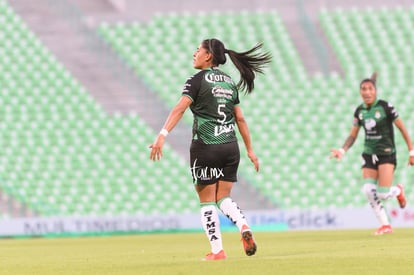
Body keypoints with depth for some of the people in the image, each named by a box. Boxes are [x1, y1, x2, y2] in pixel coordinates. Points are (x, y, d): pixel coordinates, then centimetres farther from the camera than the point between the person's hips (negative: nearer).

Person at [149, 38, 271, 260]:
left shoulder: (197, 81, -6)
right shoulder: (229, 82, 13)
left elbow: (179, 108, -20)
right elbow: (240, 119, 16)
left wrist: (162, 135, -29)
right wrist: (250, 150, 21)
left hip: (205, 147, -5)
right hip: (230, 147, 5)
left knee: (207, 201, 5)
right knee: (223, 198, 14)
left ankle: (217, 251, 2)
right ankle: (244, 227, -13)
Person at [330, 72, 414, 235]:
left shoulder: (385, 107, -12)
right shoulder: (359, 111, 2)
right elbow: (353, 135, 9)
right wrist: (342, 150, -9)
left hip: (387, 154, -4)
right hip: (369, 154, 4)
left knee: (383, 194, -13)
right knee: (368, 190, -14)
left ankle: (398, 191, 25)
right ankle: (385, 225, 2)